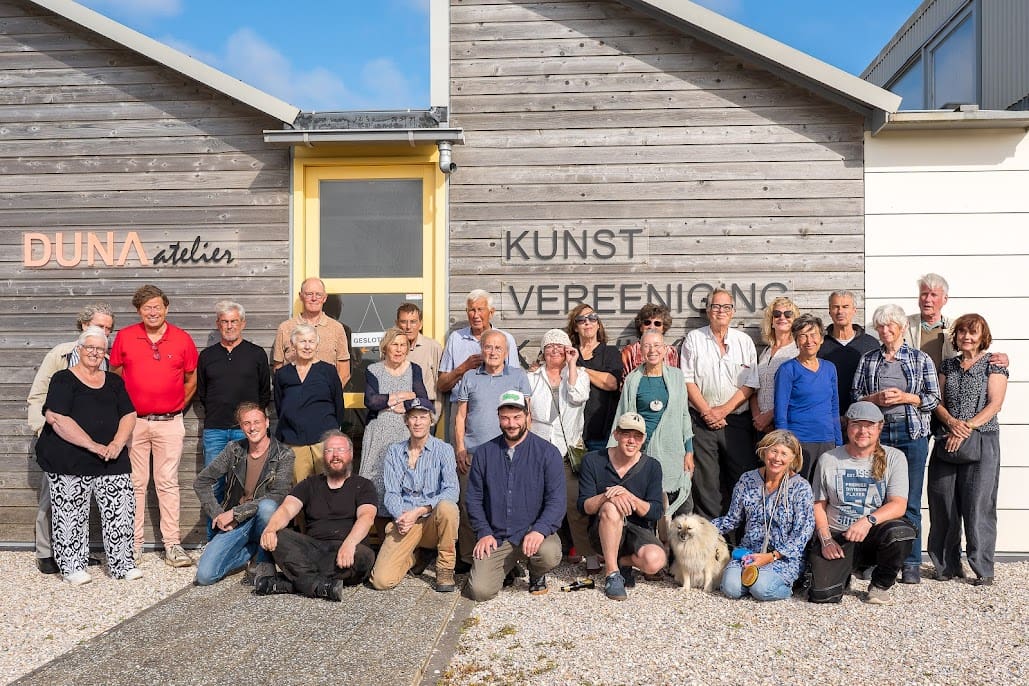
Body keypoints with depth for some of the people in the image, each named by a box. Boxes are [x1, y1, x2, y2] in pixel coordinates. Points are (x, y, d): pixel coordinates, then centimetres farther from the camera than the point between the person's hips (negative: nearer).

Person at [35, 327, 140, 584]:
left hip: (113, 461, 4)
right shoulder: (64, 380, -2)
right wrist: (92, 445, -18)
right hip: (69, 461, -4)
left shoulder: (113, 382, 15)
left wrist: (117, 443, -8)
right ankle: (72, 566, 15)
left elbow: (129, 415, 11)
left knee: (120, 511, 0)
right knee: (71, 514, 0)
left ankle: (122, 563, 10)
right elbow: (56, 418, -14)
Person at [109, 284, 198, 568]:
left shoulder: (182, 339, 1)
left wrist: (179, 405, 7)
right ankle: (133, 543, 16)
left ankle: (172, 544, 7)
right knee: (135, 483, 6)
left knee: (168, 483, 3)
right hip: (134, 421, 1)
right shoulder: (124, 337, 2)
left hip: (170, 422, 0)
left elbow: (192, 379, 11)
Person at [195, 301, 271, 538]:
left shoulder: (256, 354, 9)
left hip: (246, 430, -2)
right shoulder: (207, 356, 14)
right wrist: (217, 413, 12)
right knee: (214, 486, 2)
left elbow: (265, 394, 12)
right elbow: (201, 393, 19)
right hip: (214, 430, 2)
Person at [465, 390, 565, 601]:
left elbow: (557, 500, -8)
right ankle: (507, 567, 20)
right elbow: (474, 498, 8)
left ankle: (537, 574, 6)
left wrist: (539, 530, -23)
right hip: (496, 538, 2)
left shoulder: (547, 452, -2)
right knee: (480, 591, -17)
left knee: (550, 554, -34)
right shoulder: (484, 453, 7)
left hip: (534, 533, -1)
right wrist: (484, 533, -4)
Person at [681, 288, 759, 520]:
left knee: (743, 476, -1)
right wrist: (707, 411, -9)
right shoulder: (693, 339, 5)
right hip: (702, 420, -1)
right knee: (705, 479, 1)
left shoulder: (744, 341, 7)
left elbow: (750, 385, 2)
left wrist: (723, 410, -9)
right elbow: (687, 380, 0)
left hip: (737, 420, 1)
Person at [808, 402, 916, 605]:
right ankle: (844, 570, 19)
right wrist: (825, 540, -6)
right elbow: (818, 504, 8)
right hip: (837, 536, 0)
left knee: (901, 531, -35)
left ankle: (881, 585, -4)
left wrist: (869, 520, -27)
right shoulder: (828, 460, 4)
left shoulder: (893, 457, 1)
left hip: (875, 534, 0)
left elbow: (899, 505, -9)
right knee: (823, 594, -21)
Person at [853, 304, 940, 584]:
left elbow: (934, 399, 4)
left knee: (910, 501, 1)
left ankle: (911, 564, 10)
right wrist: (875, 398, -9)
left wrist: (906, 397, -11)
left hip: (911, 433, -1)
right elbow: (855, 395, 10)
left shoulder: (921, 359, 5)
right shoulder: (868, 359, 10)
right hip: (876, 432, 2)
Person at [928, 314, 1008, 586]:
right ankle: (947, 565, 14)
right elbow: (938, 402, 10)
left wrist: (968, 427, -16)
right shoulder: (948, 365, 14)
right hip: (947, 442, 4)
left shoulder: (993, 364, 3)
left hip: (982, 441, -4)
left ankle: (983, 569, 4)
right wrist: (951, 422, -10)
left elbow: (994, 404, -6)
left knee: (978, 505, -5)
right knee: (943, 504, 3)